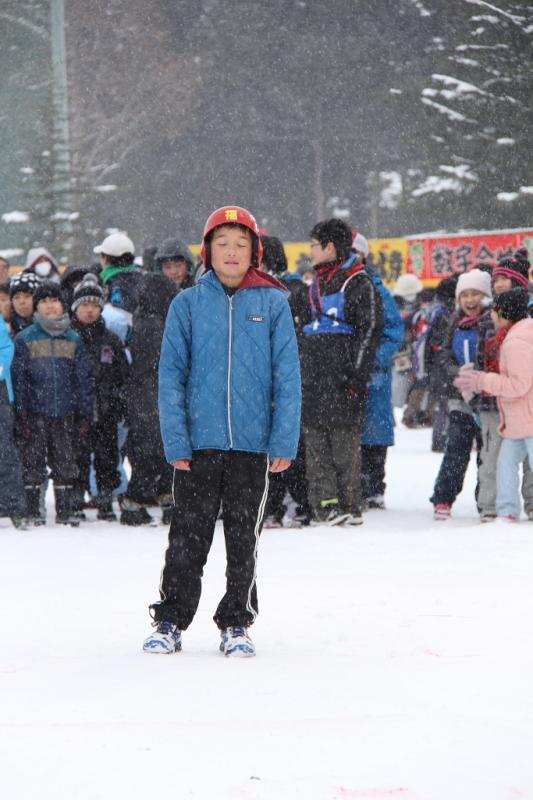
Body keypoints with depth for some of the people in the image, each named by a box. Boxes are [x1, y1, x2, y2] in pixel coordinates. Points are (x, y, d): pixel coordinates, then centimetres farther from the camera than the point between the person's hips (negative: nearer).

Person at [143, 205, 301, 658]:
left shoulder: (273, 303, 1)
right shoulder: (188, 305, 2)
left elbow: (288, 376, 0)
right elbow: (172, 375, 1)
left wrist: (284, 442, -7)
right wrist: (176, 441, -7)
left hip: (254, 444, 0)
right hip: (199, 442, 0)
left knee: (244, 540, 8)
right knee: (188, 537, 4)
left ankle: (236, 624, 19)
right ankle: (170, 621, 14)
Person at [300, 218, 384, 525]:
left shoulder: (358, 282, -4)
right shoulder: (318, 283, 20)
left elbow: (371, 328, -9)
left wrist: (356, 372, -15)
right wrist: (302, 368, 21)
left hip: (342, 373, -8)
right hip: (314, 373, 8)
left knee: (344, 439, -8)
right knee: (316, 438, 2)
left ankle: (349, 504, -4)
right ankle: (325, 501, 5)